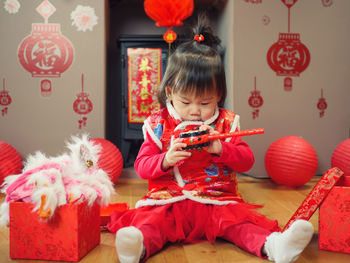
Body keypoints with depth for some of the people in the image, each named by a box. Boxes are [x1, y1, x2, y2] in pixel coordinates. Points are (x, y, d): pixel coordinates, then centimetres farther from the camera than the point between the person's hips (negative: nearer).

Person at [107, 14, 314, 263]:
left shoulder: (226, 123, 8)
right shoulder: (158, 124, 5)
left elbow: (247, 160, 4)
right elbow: (141, 166, 3)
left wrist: (221, 149, -16)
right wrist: (165, 160, -19)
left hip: (217, 201, 1)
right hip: (168, 201, -1)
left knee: (238, 217, -26)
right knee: (149, 218, -30)